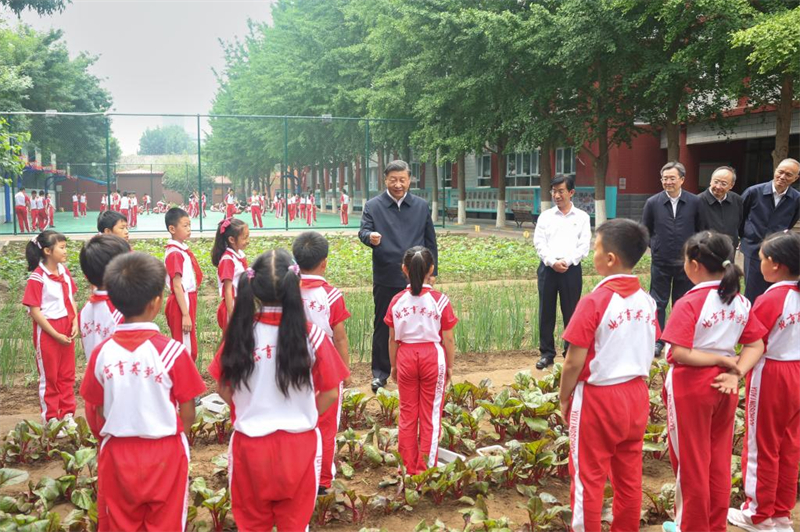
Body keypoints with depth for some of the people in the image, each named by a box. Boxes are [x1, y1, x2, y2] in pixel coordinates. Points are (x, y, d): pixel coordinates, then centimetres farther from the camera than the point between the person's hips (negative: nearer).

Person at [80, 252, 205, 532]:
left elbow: (94, 414, 0)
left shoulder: (102, 353, -9)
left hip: (117, 455, 2)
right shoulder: (172, 351, -16)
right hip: (165, 454, -2)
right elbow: (188, 413, -9)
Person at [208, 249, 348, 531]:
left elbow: (224, 388, -1)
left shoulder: (240, 333, -12)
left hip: (250, 444, 1)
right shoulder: (311, 335, -15)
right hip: (298, 444, -1)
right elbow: (330, 393, -8)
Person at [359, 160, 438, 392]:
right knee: (383, 326, 6)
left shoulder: (422, 206, 8)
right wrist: (370, 237, -33)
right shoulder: (373, 206, 1)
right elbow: (363, 231, -9)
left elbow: (430, 240, 11)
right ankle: (380, 371, 17)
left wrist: (431, 271, 8)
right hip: (385, 279, -2)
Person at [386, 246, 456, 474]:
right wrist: (450, 366, 6)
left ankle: (409, 467, 21)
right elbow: (448, 339, -7)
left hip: (406, 357, 2)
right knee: (431, 415, 10)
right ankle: (426, 467, 15)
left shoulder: (397, 301, -5)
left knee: (407, 414, 14)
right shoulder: (440, 300, -10)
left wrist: (393, 366, 12)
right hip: (433, 358, -2)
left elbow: (393, 339, 0)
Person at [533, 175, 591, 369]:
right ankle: (546, 353, 14)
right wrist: (553, 262, -13)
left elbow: (584, 245, -2)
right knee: (546, 312, 4)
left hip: (571, 269, -1)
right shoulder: (545, 216, 8)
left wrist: (566, 261, -14)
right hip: (548, 268, 1)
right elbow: (539, 242, 1)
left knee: (571, 312, 4)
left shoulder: (582, 217, 5)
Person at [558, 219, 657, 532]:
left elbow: (574, 363, -17)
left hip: (598, 398, -6)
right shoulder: (647, 301, -2)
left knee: (589, 476, 8)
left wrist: (564, 398, -3)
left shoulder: (594, 302, -20)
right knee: (629, 475, 17)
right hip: (637, 395, 6)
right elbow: (649, 353, 6)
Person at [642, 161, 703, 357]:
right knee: (658, 303, 6)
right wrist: (655, 246, 3)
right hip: (660, 262, 0)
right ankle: (657, 341, 15)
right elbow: (645, 230, 9)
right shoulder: (652, 203, -2)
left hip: (686, 262, 0)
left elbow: (701, 230, 6)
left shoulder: (694, 202, -3)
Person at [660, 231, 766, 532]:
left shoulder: (689, 303, -19)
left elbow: (680, 354, -25)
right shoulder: (740, 301, 1)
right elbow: (756, 345, 2)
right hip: (724, 388, 6)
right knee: (719, 462, 18)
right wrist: (734, 372, -8)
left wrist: (723, 360, -14)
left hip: (691, 388, -6)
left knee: (690, 463, 10)